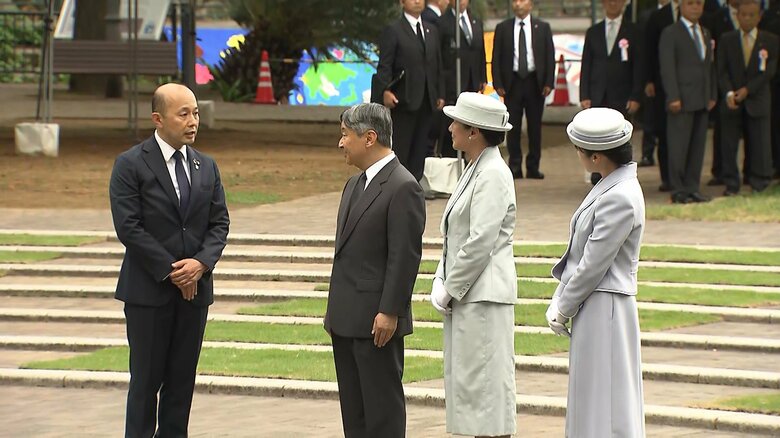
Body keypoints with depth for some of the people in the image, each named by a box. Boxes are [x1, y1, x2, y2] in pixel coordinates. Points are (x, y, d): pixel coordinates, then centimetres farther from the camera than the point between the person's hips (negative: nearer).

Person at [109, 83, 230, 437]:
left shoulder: (206, 167, 11)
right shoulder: (131, 165, -6)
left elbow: (219, 222, 8)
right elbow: (128, 226, -12)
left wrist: (201, 263, -11)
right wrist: (170, 272, -14)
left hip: (195, 288, 5)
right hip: (149, 289, -5)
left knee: (182, 379, 7)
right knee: (146, 378, -1)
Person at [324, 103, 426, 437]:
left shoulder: (403, 188, -14)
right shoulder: (355, 185, 16)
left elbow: (405, 256, -17)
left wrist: (389, 312, -20)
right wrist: (335, 310, 17)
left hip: (378, 321, -9)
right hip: (346, 320, 9)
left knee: (383, 406, -4)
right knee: (353, 408, 12)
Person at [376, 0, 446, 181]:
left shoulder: (432, 31, 17)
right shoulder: (393, 30, -2)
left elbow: (437, 65, 18)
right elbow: (385, 65, -9)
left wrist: (440, 94, 12)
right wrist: (385, 90, -22)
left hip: (426, 101, 6)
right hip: (404, 101, -6)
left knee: (420, 149, 6)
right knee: (400, 150, -5)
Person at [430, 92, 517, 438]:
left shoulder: (492, 175, -15)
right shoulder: (475, 170, 15)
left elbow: (480, 243, -20)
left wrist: (450, 290, -13)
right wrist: (442, 284, 7)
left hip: (483, 295, -10)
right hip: (464, 294, 10)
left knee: (485, 383, -7)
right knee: (468, 382, 12)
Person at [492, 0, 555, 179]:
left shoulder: (542, 28, 6)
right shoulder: (503, 28, 6)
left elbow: (550, 56, 4)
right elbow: (496, 58, 4)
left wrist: (548, 83, -5)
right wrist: (498, 83, -5)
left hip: (535, 82, 0)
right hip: (512, 82, 0)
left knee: (535, 126, 3)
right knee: (513, 126, -1)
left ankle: (533, 167, 9)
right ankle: (515, 166, 4)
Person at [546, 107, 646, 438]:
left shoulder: (620, 199, -21)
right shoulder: (609, 187, 10)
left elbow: (594, 264, -18)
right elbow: (579, 254, 14)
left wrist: (563, 309, -8)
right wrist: (559, 301, 10)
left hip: (603, 310, -10)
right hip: (593, 309, 10)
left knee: (605, 407, -5)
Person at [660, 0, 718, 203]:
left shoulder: (705, 34, 18)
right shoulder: (670, 34, -4)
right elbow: (667, 68, -10)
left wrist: (712, 95, 12)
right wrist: (673, 97, -16)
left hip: (702, 101, 7)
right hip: (682, 100, -7)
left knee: (698, 146, 6)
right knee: (679, 146, -5)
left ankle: (692, 188, 10)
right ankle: (678, 190, -1)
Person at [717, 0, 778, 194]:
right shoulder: (727, 40, 7)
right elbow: (722, 70, 2)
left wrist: (747, 89, -12)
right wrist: (729, 93, -14)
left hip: (758, 100, -1)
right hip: (732, 100, 1)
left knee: (760, 143, -2)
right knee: (729, 144, -2)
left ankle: (759, 183, 6)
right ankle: (731, 184, 5)